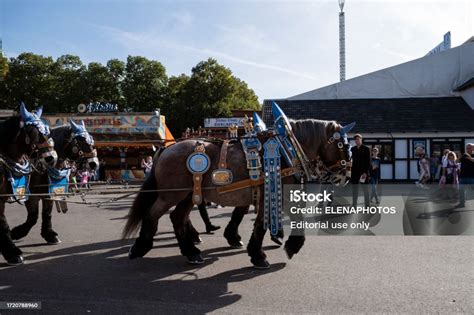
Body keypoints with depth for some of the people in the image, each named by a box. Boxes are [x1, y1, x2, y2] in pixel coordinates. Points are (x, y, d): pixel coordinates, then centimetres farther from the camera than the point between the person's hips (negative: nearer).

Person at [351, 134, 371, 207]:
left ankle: (367, 205, 9)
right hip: (354, 172, 4)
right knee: (354, 189, 8)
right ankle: (354, 204, 14)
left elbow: (368, 162, -6)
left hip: (363, 172, -4)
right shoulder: (352, 149, 10)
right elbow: (351, 159, 11)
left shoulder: (366, 149, -2)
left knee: (365, 189, 3)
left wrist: (366, 172, -14)